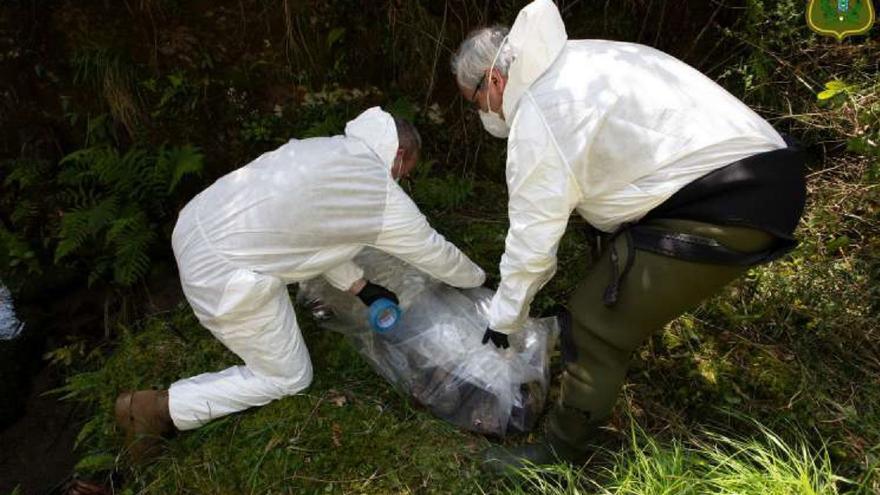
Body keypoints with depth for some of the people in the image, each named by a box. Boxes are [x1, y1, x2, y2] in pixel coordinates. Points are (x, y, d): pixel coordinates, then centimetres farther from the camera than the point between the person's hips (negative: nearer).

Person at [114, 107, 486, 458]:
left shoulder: (328, 148, 11)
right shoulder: (386, 199, -9)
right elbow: (433, 252, 6)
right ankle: (158, 408, 9)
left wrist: (359, 286, 21)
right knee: (289, 378, 12)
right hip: (222, 276, -8)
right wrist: (477, 278, 25)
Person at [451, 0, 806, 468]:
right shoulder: (578, 61, 15)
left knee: (596, 326, -4)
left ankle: (559, 453, 13)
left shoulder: (537, 120, -13)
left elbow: (532, 240, -10)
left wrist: (503, 318, 6)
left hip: (725, 205, -10)